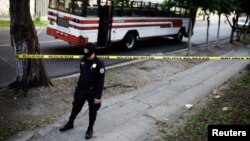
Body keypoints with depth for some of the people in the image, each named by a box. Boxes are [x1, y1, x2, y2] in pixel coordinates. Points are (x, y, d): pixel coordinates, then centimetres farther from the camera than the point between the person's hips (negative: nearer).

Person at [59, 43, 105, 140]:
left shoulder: (99, 64, -20)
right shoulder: (83, 60, -1)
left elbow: (101, 82, -18)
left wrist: (98, 96, -19)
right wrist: (78, 86, 17)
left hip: (92, 92, -6)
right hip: (81, 90, 6)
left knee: (92, 111, 12)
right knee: (75, 108, 20)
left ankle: (90, 129, 32)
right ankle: (70, 123, 42)